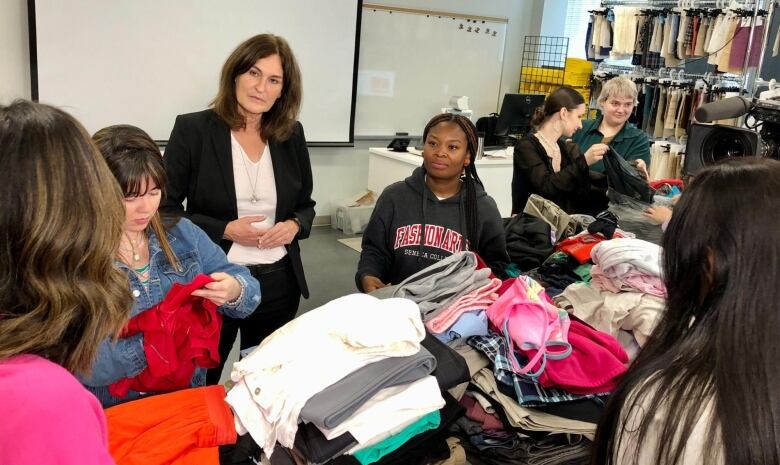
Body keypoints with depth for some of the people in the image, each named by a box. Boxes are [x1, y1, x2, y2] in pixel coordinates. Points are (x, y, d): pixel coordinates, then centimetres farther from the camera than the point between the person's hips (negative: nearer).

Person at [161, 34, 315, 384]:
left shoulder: (292, 135, 4)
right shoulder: (193, 129, -8)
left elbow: (306, 205, 14)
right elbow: (166, 210, -7)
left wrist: (295, 225, -8)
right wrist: (226, 230, -18)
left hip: (278, 280, 4)